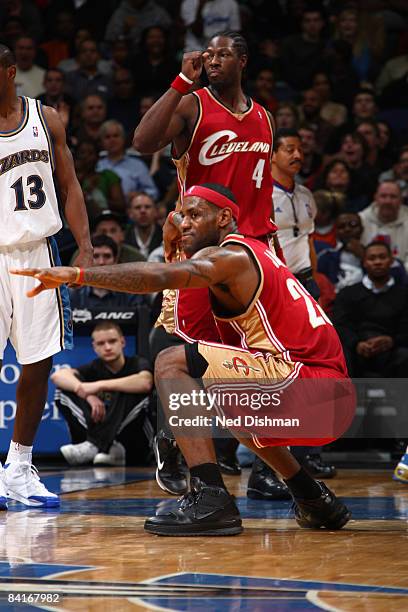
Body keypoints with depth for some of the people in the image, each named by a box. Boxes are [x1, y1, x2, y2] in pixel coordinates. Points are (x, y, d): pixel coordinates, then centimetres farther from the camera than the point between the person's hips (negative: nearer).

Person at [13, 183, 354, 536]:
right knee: (229, 407, 35)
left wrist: (76, 274, -27)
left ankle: (210, 500, -22)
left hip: (307, 383, -10)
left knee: (172, 363, -12)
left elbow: (158, 277, -24)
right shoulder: (255, 252, 23)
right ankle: (316, 500, 31)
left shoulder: (229, 256, -6)